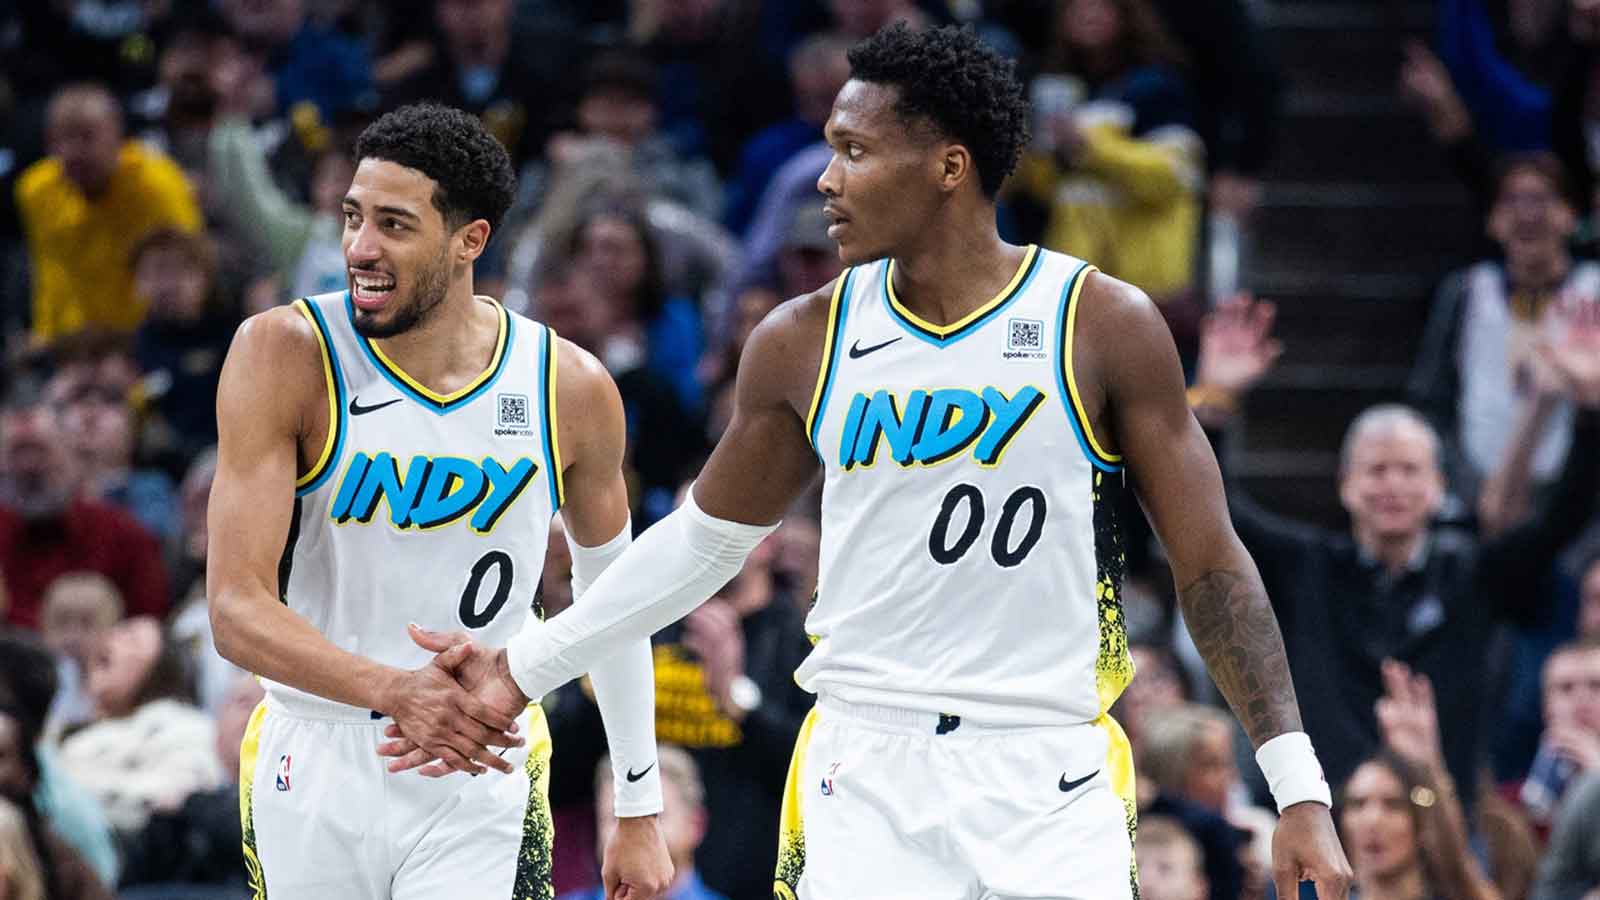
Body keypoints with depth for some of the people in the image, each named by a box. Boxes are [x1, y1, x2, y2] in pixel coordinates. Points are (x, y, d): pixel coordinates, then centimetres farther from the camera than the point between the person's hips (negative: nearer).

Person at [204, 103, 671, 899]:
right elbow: (237, 610, -19)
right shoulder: (285, 355, -13)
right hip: (311, 770, 0)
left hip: (484, 775, 0)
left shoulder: (571, 390, -6)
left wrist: (641, 811, 15)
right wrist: (394, 691, -36)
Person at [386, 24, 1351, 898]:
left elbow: (1211, 564, -1)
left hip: (1051, 787, -2)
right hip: (865, 782, 2)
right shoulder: (804, 342, 4)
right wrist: (520, 671, 19)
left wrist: (1299, 787, -6)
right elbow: (706, 538, 19)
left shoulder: (1106, 327, -4)